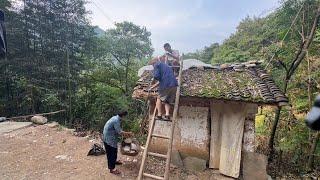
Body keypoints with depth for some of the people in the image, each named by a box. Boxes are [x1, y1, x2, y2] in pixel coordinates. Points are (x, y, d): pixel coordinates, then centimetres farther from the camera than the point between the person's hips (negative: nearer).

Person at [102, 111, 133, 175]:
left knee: (114, 150, 24)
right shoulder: (116, 120, -26)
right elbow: (120, 132, -25)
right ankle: (112, 168, 10)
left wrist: (125, 134, 9)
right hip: (109, 138, -10)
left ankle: (114, 161, 44)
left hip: (111, 137, 10)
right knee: (111, 152, -1)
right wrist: (128, 133, -13)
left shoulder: (116, 118, 6)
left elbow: (117, 130, 14)